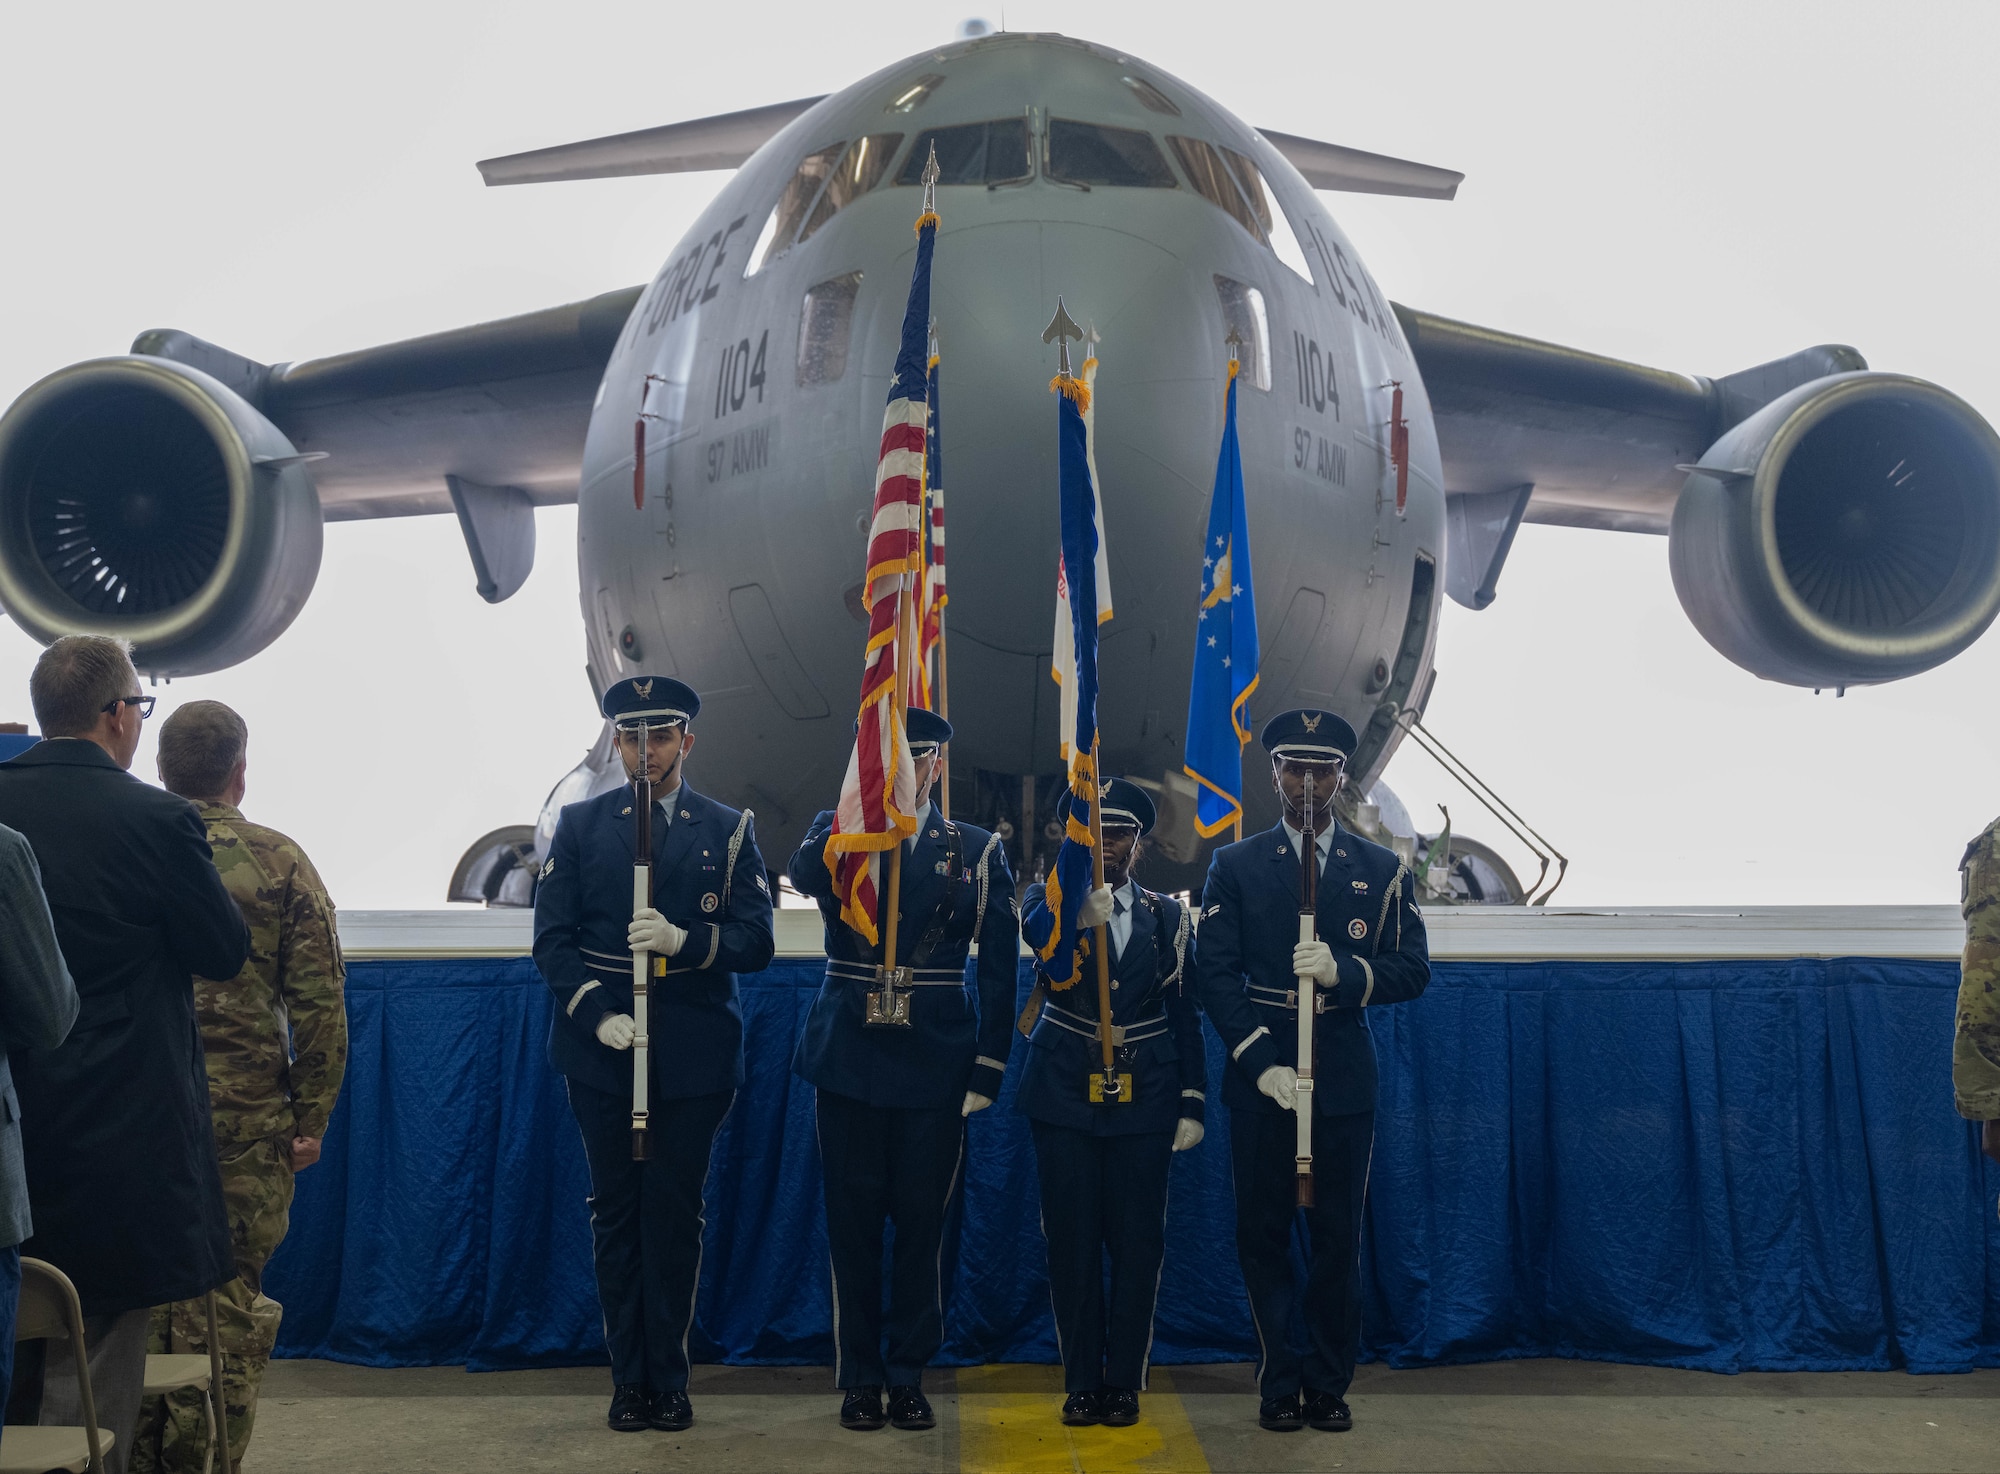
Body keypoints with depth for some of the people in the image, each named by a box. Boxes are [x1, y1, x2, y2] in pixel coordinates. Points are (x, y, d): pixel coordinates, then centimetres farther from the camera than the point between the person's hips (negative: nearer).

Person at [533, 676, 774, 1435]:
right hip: (602, 1052, 1)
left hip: (693, 1057, -1)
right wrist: (597, 1013, -13)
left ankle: (669, 1378, 13)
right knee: (616, 1214, 5)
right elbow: (552, 938, 1)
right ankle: (628, 1378, 14)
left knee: (676, 1215, 3)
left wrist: (683, 939, -20)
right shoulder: (580, 825, 6)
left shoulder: (729, 830, 5)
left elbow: (756, 941, -2)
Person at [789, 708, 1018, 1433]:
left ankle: (908, 1375, 17)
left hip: (936, 1067, 0)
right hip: (851, 1062, 0)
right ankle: (859, 1377, 16)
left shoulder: (977, 850, 5)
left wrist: (988, 1068, -2)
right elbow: (805, 875, -21)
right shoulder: (837, 832, 5)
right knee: (853, 1224, 5)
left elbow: (999, 968, 4)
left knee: (922, 1223, 4)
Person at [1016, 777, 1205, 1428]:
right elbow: (1039, 933, -25)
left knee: (1137, 1240, 2)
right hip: (1065, 1096, -1)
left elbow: (1186, 1017, 8)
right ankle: (1081, 1381, 12)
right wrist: (1082, 910, -47)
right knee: (1072, 1241, 3)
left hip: (1144, 1098, 1)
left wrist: (1192, 1104, 2)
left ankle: (1124, 1380, 12)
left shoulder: (1167, 916, 7)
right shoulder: (1050, 898, 1)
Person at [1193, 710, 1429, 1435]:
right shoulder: (1235, 866, 4)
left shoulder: (1383, 870, 6)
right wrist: (1260, 1061, -12)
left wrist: (1343, 973, -18)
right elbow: (1215, 973, -2)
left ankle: (1329, 1385, 16)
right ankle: (1280, 1383, 14)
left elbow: (1413, 970, 1)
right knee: (1263, 1234, 4)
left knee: (1338, 1235, 5)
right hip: (1259, 1074, 0)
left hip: (1344, 1077, 0)